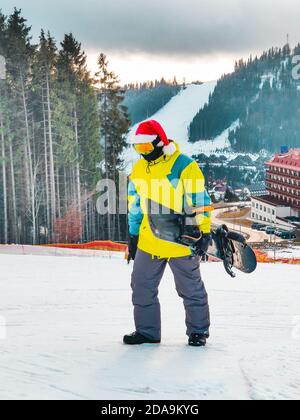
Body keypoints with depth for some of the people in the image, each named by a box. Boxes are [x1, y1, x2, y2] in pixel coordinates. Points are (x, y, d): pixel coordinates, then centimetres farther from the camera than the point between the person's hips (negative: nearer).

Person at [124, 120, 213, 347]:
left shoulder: (184, 166, -11)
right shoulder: (138, 170, 8)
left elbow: (200, 201, -11)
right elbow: (135, 205, 17)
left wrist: (204, 233, -15)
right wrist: (133, 235, 16)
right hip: (149, 241, 6)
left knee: (191, 289, 6)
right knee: (142, 287, 8)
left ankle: (199, 330, 21)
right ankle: (147, 330, 21)